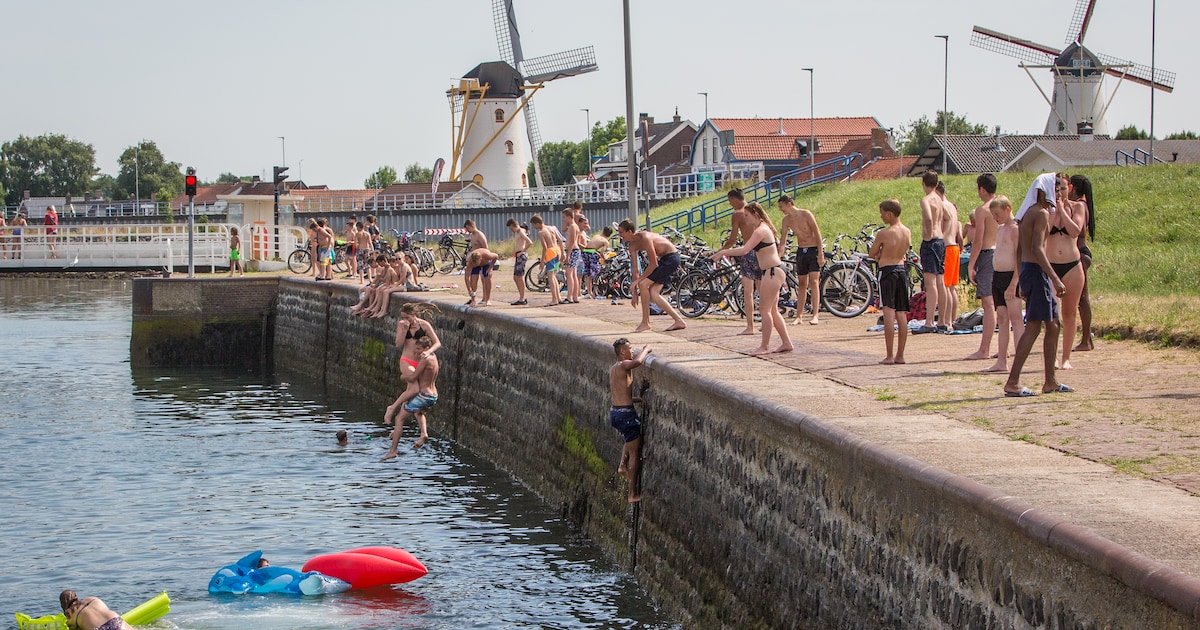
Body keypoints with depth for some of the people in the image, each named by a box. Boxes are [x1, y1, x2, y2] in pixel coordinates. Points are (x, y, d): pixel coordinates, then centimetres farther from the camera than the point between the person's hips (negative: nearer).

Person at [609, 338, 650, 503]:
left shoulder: (612, 369, 13)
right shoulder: (624, 365, -13)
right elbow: (637, 361, -36)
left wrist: (639, 399, 27)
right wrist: (646, 350, -16)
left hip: (614, 411, 9)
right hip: (626, 413, -9)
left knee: (631, 438, 38)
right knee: (635, 453, 1)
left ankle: (623, 464, 21)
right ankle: (633, 494, 2)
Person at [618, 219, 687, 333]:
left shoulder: (645, 238, -26)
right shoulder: (632, 245, 3)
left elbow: (653, 264, -24)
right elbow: (635, 269, 7)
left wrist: (639, 279, -19)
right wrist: (635, 294, 6)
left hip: (671, 258, -10)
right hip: (663, 259, 10)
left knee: (643, 284, -15)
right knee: (652, 293, 4)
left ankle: (645, 323, -9)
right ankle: (679, 321, 8)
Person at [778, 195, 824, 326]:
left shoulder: (806, 214, -14)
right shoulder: (786, 220, 2)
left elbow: (817, 234, -14)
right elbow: (783, 240, 7)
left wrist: (821, 254, -18)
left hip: (813, 250, -5)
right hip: (800, 251, 6)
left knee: (814, 282, -14)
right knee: (801, 284, 7)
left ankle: (815, 315, -18)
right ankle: (798, 316, 11)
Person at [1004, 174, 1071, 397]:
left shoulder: (1027, 213, 16)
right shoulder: (1041, 213, -12)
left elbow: (1020, 249, 19)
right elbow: (1038, 249, -22)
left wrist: (1021, 280, 24)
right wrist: (1055, 279, -24)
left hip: (1026, 270, 10)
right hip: (1037, 272, -10)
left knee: (1053, 326, 15)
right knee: (1033, 327, -9)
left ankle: (1050, 381, 18)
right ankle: (1012, 383, -12)